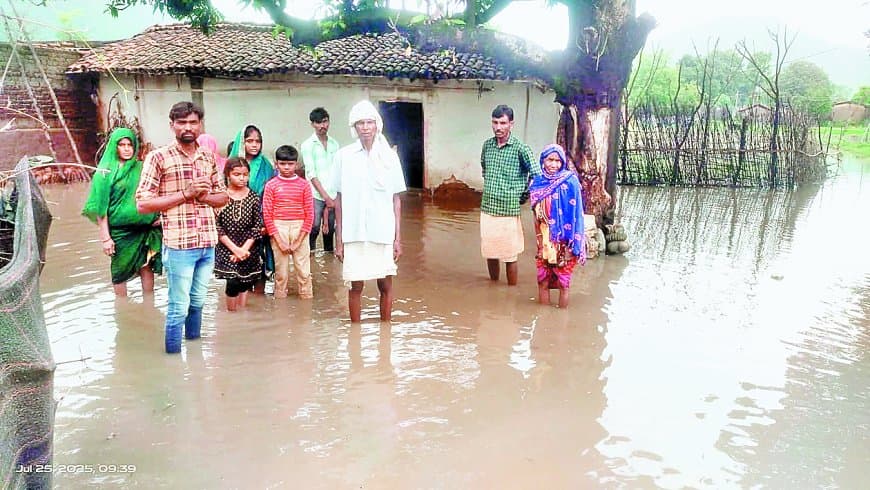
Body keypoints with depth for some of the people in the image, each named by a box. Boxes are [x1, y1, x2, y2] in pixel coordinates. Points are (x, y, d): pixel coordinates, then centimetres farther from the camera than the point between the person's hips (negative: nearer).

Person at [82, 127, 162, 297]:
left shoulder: (141, 168, 6)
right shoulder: (106, 171, -1)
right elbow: (101, 207, -5)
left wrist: (159, 215, 0)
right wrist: (105, 237, -10)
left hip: (144, 227, 2)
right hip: (119, 230, -2)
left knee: (147, 267, 2)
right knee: (120, 271, 5)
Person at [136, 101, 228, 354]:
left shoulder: (208, 157, 10)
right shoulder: (158, 157, -5)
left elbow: (223, 196, 16)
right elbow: (143, 204, -9)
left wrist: (203, 196, -6)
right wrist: (185, 194, -16)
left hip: (208, 243, 5)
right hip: (179, 245, -5)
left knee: (198, 302, 17)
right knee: (179, 307, 1)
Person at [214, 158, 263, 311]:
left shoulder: (253, 198, 2)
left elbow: (258, 226, 0)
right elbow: (217, 227, -7)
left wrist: (244, 249, -10)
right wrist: (235, 248, -12)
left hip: (248, 250, 2)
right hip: (226, 249, -2)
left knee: (245, 284, 7)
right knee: (233, 283, -13)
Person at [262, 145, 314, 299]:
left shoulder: (304, 185, 2)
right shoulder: (271, 185, 2)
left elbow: (309, 213, 0)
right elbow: (267, 214, 0)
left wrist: (299, 240, -6)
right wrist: (279, 240, -7)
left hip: (299, 229, 0)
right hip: (278, 229, 0)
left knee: (304, 270, 1)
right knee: (281, 271, 4)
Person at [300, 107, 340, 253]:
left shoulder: (334, 144, 10)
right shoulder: (307, 145, -1)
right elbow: (311, 173, -7)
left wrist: (334, 197, -1)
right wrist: (326, 197, -11)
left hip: (333, 195, 4)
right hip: (316, 195, -4)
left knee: (330, 229, 10)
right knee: (314, 229, -7)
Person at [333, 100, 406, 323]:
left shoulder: (389, 156, 2)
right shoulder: (344, 155, 1)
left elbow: (396, 200, 5)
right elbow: (339, 200, 4)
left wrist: (398, 238, 1)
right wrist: (339, 239, 2)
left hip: (383, 233, 1)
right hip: (354, 234, 0)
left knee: (385, 285, 7)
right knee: (356, 286, 6)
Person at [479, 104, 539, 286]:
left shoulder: (520, 148, -11)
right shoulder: (487, 145, 5)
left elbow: (537, 175, -9)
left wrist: (523, 195, -2)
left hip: (509, 211, -5)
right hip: (487, 209, 5)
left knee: (509, 256, 4)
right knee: (490, 253, 15)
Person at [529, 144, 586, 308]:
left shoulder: (570, 182, -8)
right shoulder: (537, 183, 3)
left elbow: (575, 213, -8)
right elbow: (536, 215, 7)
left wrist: (573, 242, -11)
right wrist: (539, 240, 4)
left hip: (564, 240, -3)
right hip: (545, 240, 3)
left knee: (563, 281, 5)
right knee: (543, 279, 8)